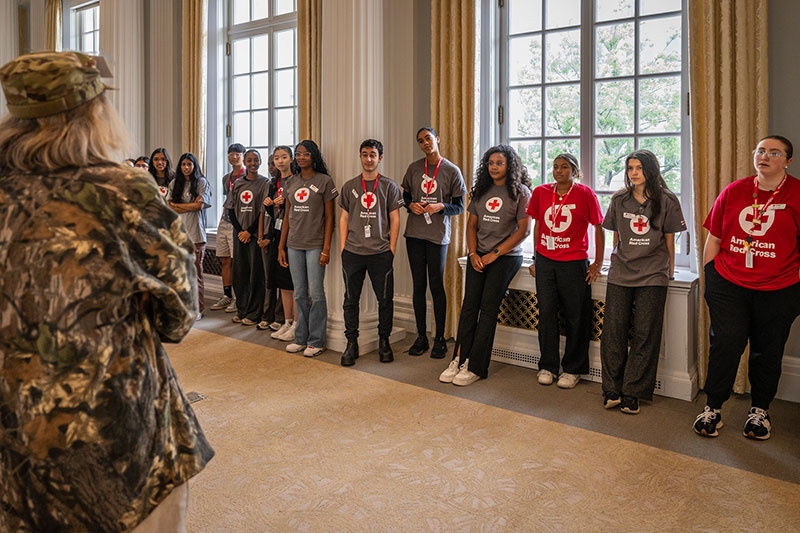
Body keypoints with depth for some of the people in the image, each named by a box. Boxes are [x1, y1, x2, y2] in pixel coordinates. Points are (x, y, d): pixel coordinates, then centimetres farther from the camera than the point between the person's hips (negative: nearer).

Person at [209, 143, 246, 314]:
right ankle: (227, 296, 16)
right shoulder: (226, 178, 19)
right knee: (224, 260, 8)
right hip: (224, 223, 7)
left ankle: (238, 298, 3)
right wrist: (222, 218, 17)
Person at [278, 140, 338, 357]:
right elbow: (287, 217, 15)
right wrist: (281, 247, 10)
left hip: (315, 245, -5)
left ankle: (316, 341, 8)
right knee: (299, 294, 10)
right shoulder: (291, 183, 12)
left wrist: (326, 249, -11)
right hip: (294, 245, 5)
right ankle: (301, 338, 20)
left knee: (316, 293, -2)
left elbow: (329, 217, -5)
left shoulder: (324, 181, -3)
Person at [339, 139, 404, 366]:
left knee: (385, 300, 4)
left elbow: (394, 219, 3)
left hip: (381, 253, -1)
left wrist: (391, 249, -2)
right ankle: (351, 344, 17)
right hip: (352, 253, 2)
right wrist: (342, 248, 3)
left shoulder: (389, 186, 4)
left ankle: (384, 341, 20)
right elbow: (344, 218, 10)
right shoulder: (349, 186, 9)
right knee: (351, 300, 6)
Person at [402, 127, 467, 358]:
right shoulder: (414, 168, 8)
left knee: (436, 286, -1)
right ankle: (421, 337, 18)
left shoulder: (452, 171, -1)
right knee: (418, 285, 8)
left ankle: (440, 339, 12)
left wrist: (441, 206, -18)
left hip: (438, 235, -3)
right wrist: (411, 205, -6)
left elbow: (459, 206, 0)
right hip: (414, 234, 3)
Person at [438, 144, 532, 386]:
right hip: (478, 255, 5)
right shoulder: (481, 190, 13)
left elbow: (523, 230, -9)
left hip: (506, 256, -4)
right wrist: (473, 253, -3)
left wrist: (494, 254, -12)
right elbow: (471, 225, 13)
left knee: (488, 307, -8)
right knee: (470, 304, -3)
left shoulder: (520, 192, -2)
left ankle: (475, 367, -4)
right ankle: (459, 359, 0)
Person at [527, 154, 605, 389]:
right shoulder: (541, 192, 4)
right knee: (546, 313, 7)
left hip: (574, 263, -3)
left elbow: (598, 228, 0)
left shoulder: (585, 194, -5)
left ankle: (573, 369, 20)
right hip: (545, 262, 3)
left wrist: (598, 263, -1)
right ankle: (547, 366, 20)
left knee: (575, 317, 5)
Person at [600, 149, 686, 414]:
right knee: (613, 331, 0)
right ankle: (612, 389, 11)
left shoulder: (666, 201, 1)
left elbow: (669, 240, 5)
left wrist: (670, 272, 7)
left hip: (653, 276, -2)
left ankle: (632, 393, 9)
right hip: (620, 274, 2)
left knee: (644, 335, 0)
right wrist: (617, 263, 14)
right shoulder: (619, 199, 8)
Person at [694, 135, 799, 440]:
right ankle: (713, 407, 14)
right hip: (729, 286, 1)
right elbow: (713, 238, 8)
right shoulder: (733, 192, 3)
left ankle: (760, 410, 31)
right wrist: (709, 278, 6)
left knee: (767, 353, 12)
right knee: (724, 346, -2)